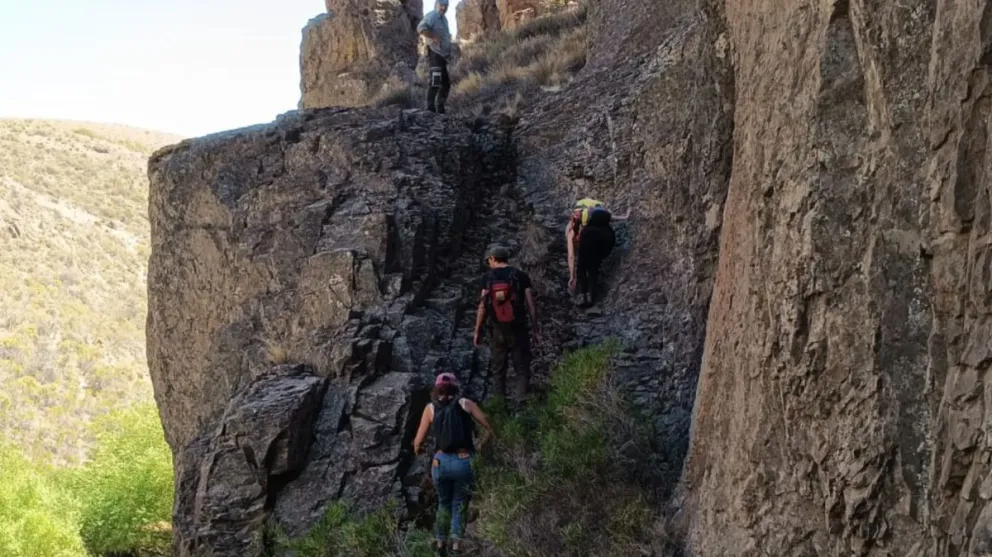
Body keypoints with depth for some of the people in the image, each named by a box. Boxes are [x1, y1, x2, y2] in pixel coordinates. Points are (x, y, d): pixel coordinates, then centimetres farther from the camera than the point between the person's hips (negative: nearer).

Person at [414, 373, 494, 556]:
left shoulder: (431, 408, 7)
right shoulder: (466, 404, 6)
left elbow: (418, 441, 4)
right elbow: (489, 429, 4)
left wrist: (417, 450, 26)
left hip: (441, 462, 1)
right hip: (464, 462, -1)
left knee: (444, 503, 24)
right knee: (460, 505, 14)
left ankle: (440, 542, 22)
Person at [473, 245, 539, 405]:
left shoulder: (488, 277, -3)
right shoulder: (521, 276, -4)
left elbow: (483, 306, -4)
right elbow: (531, 305, -5)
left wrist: (477, 331, 4)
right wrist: (535, 328, 4)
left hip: (497, 330, 1)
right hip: (518, 330, -1)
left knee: (498, 371, 14)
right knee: (522, 370, 4)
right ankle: (519, 402, -14)